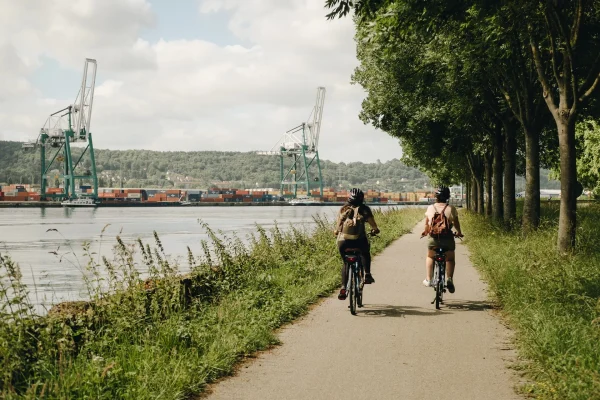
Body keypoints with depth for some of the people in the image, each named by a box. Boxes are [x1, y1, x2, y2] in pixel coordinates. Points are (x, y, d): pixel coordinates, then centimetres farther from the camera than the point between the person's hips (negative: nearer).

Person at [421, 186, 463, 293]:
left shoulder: (430, 208, 2)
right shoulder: (451, 208, -2)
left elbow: (427, 224, 11)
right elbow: (456, 223, 6)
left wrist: (425, 232, 33)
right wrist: (459, 232, 27)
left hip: (434, 238, 1)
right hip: (448, 238, -1)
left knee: (430, 257, 25)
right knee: (450, 259, 19)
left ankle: (428, 279, 17)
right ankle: (449, 279, -1)